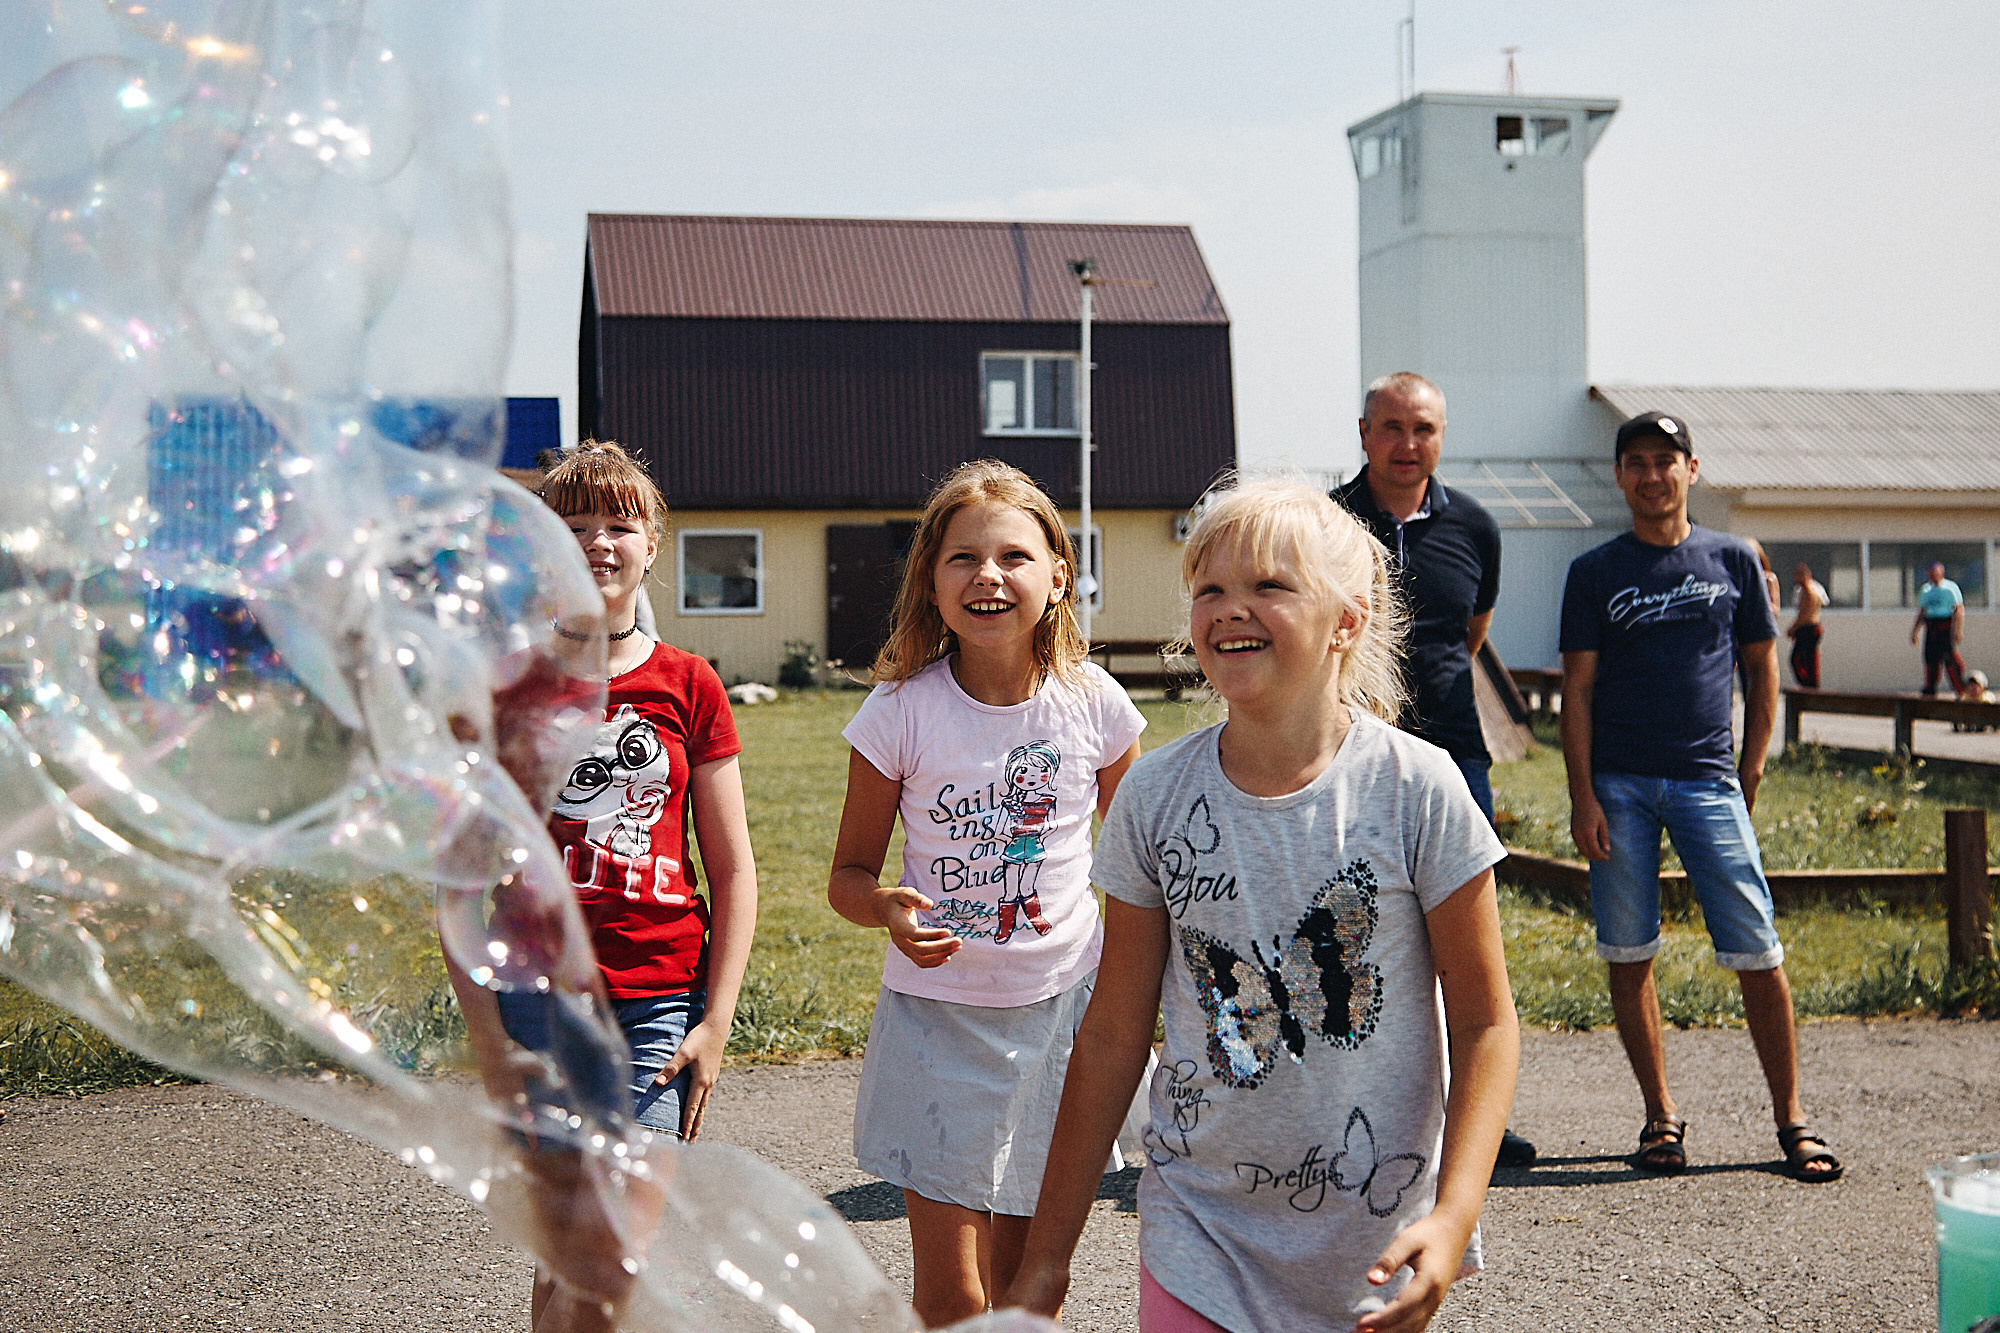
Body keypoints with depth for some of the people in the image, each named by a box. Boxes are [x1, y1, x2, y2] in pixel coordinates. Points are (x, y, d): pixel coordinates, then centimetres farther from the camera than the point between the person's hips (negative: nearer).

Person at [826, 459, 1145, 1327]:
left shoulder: (1092, 703, -7)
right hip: (938, 1013, -1)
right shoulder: (902, 711, -11)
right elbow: (849, 873, -2)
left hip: (1060, 1004, 1)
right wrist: (888, 911, -23)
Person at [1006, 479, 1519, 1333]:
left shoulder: (1418, 790, -12)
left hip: (1374, 1243, -1)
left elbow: (1484, 1023, -6)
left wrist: (1453, 1217, -18)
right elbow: (1113, 1036, 1)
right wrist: (1048, 1253, 5)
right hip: (1199, 1231, 1)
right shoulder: (1155, 797, -5)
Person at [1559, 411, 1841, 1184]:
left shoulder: (1733, 562, 8)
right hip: (1619, 786, 0)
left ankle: (1791, 1120, 7)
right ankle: (1660, 1119, 15)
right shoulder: (1595, 572, 5)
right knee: (1628, 957, 3)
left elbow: (1762, 672, 13)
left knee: (1757, 955, -4)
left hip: (1708, 781, 0)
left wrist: (1748, 774, 7)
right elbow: (1578, 689, 2)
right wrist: (1583, 795, -5)